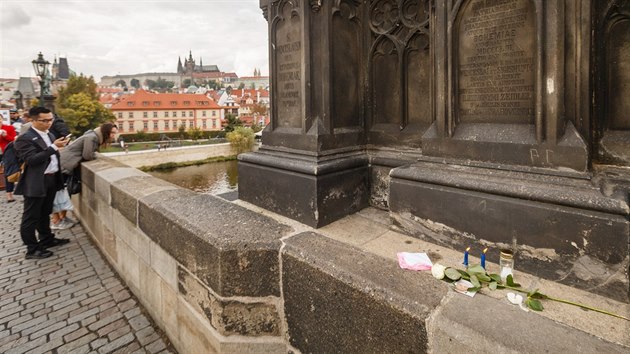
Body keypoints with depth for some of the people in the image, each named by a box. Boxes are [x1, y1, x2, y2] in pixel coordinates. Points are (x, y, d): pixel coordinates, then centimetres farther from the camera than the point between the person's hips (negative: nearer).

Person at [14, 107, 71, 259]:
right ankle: (32, 249, 12)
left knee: (45, 213, 21)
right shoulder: (25, 138, -14)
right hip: (35, 183, -8)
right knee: (31, 217, 4)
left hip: (52, 179, 8)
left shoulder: (50, 135, 13)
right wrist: (53, 147, -27)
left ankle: (47, 239, 33)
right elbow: (32, 160, -23)